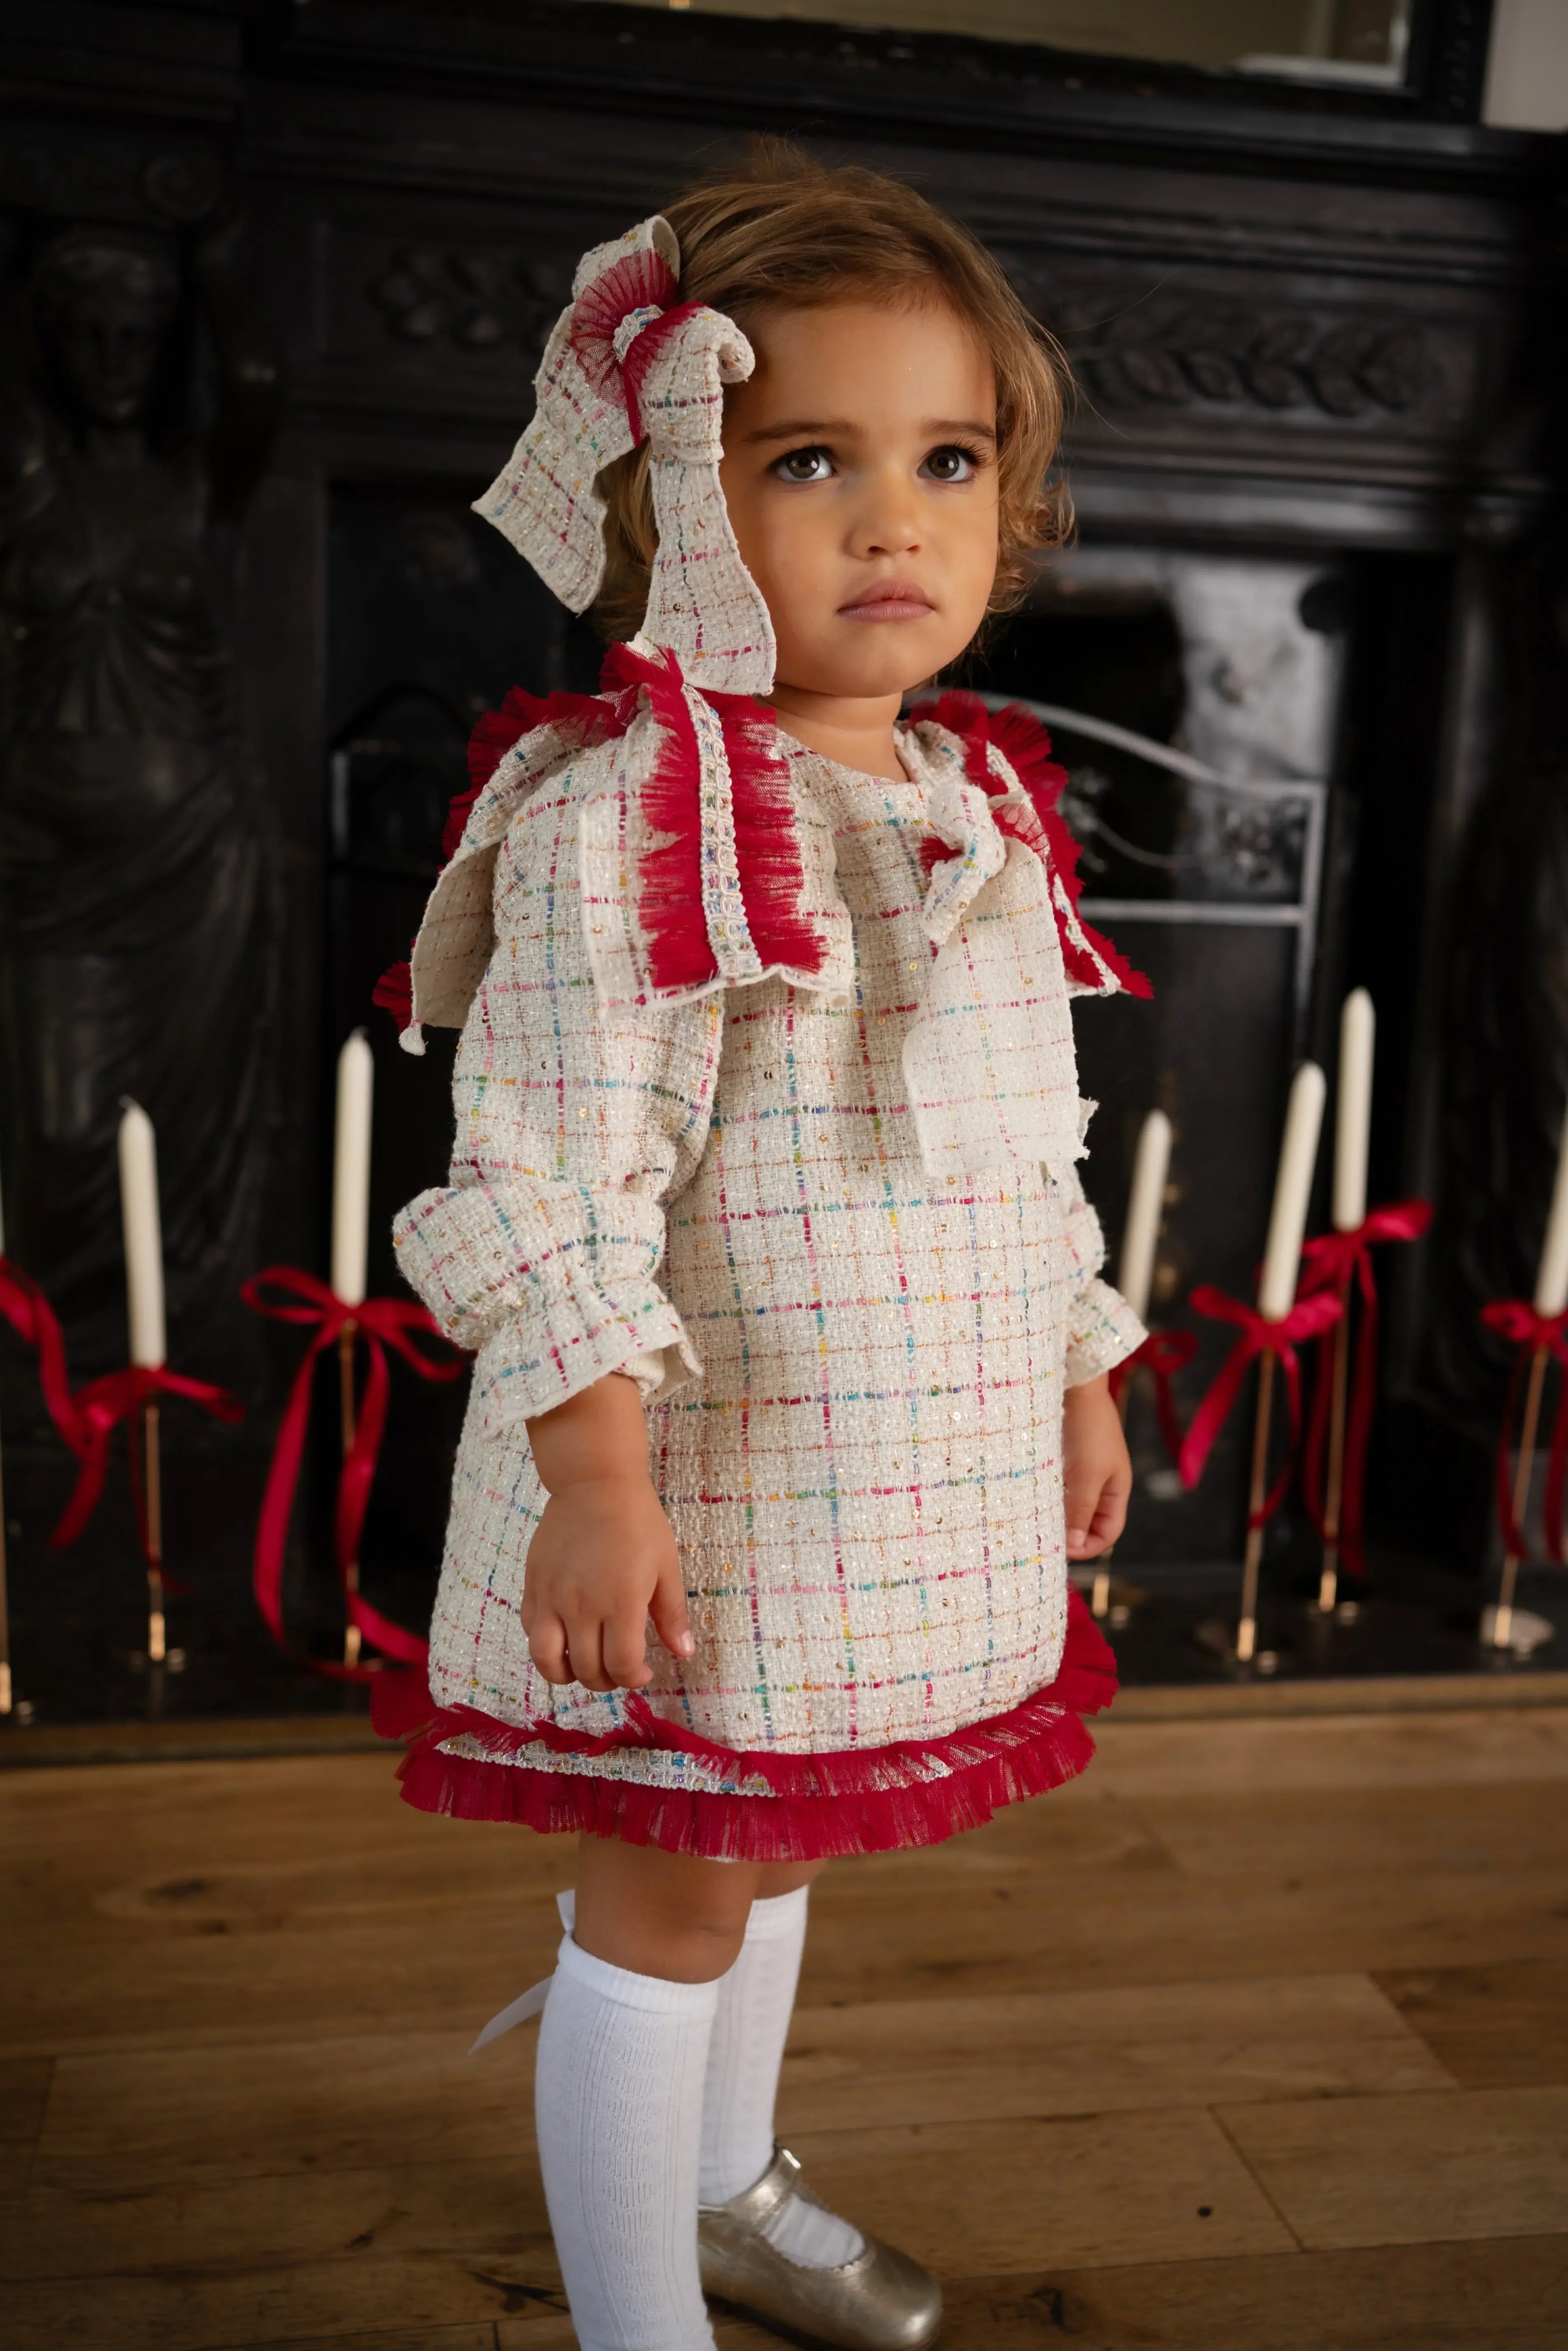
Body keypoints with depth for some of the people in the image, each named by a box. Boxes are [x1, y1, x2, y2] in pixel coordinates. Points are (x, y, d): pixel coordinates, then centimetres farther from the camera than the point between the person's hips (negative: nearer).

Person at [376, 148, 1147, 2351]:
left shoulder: (984, 804, 8)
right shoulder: (626, 813, -18)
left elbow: (1032, 1143, 16)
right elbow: (555, 1182, -22)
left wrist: (1080, 1375, 19)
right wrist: (597, 1473, -26)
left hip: (915, 1476, 8)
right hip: (688, 1489, -7)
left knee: (770, 1845, 25)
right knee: (670, 1893, 9)